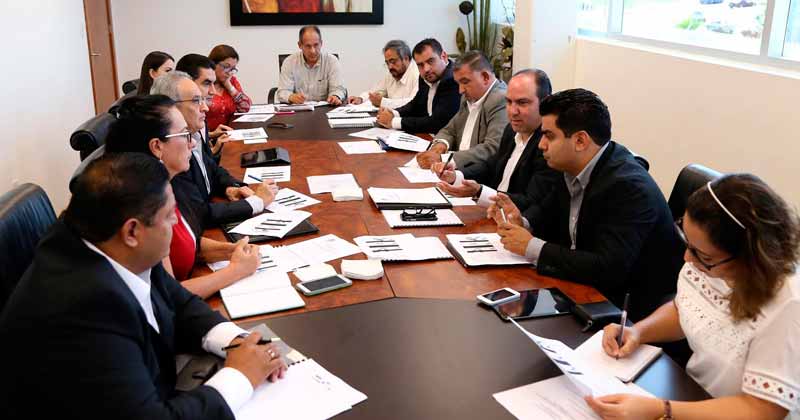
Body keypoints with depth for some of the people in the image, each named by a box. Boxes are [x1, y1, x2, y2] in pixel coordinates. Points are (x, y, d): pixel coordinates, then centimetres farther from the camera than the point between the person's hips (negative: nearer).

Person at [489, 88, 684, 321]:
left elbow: (607, 269, -31)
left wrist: (532, 247, -24)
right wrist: (523, 223, -7)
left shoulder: (629, 187, -25)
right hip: (590, 289, 7)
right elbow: (547, 210, 17)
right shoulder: (574, 168, 0)